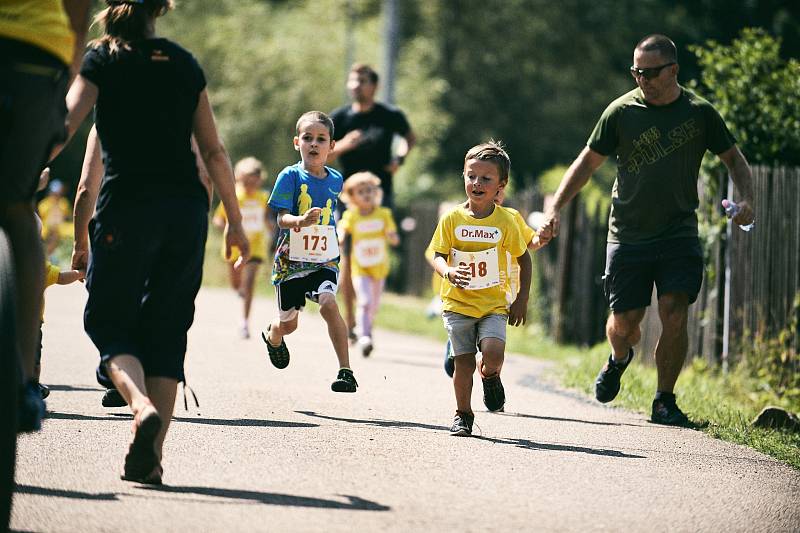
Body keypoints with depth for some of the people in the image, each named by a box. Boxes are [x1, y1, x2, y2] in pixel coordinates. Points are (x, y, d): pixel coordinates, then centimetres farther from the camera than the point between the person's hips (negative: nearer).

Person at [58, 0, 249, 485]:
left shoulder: (102, 59, 3)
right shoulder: (184, 63, 13)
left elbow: (65, 123, -10)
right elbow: (214, 151, 12)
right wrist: (235, 221, 17)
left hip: (127, 205, -3)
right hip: (187, 207, 3)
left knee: (109, 320, 8)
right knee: (166, 329, 9)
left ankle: (142, 405, -22)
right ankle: (149, 457, 0)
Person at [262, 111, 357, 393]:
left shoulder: (335, 180, 3)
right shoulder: (290, 176, -9)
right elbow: (282, 219, -19)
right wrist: (302, 220, -37)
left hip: (324, 258, 1)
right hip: (291, 258, -1)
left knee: (328, 303, -26)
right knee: (288, 322, 13)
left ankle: (346, 370, -25)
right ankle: (272, 337, 52)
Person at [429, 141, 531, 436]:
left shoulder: (505, 221, -4)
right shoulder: (452, 219, -4)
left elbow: (523, 258, 8)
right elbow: (438, 255, -2)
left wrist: (522, 299, 4)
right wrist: (448, 271, -25)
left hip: (494, 304, -1)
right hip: (457, 304, 1)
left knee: (493, 351, -21)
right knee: (464, 362, 0)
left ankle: (491, 376, 14)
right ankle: (463, 415, 20)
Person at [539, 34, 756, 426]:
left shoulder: (699, 113, 0)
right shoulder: (622, 111, -2)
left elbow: (733, 158, 11)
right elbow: (588, 162, 5)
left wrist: (746, 199, -7)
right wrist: (555, 209, -4)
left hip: (679, 232, 0)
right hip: (628, 233, 0)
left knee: (674, 314, -15)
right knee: (624, 322, 1)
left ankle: (664, 402, -2)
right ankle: (619, 359, 38)